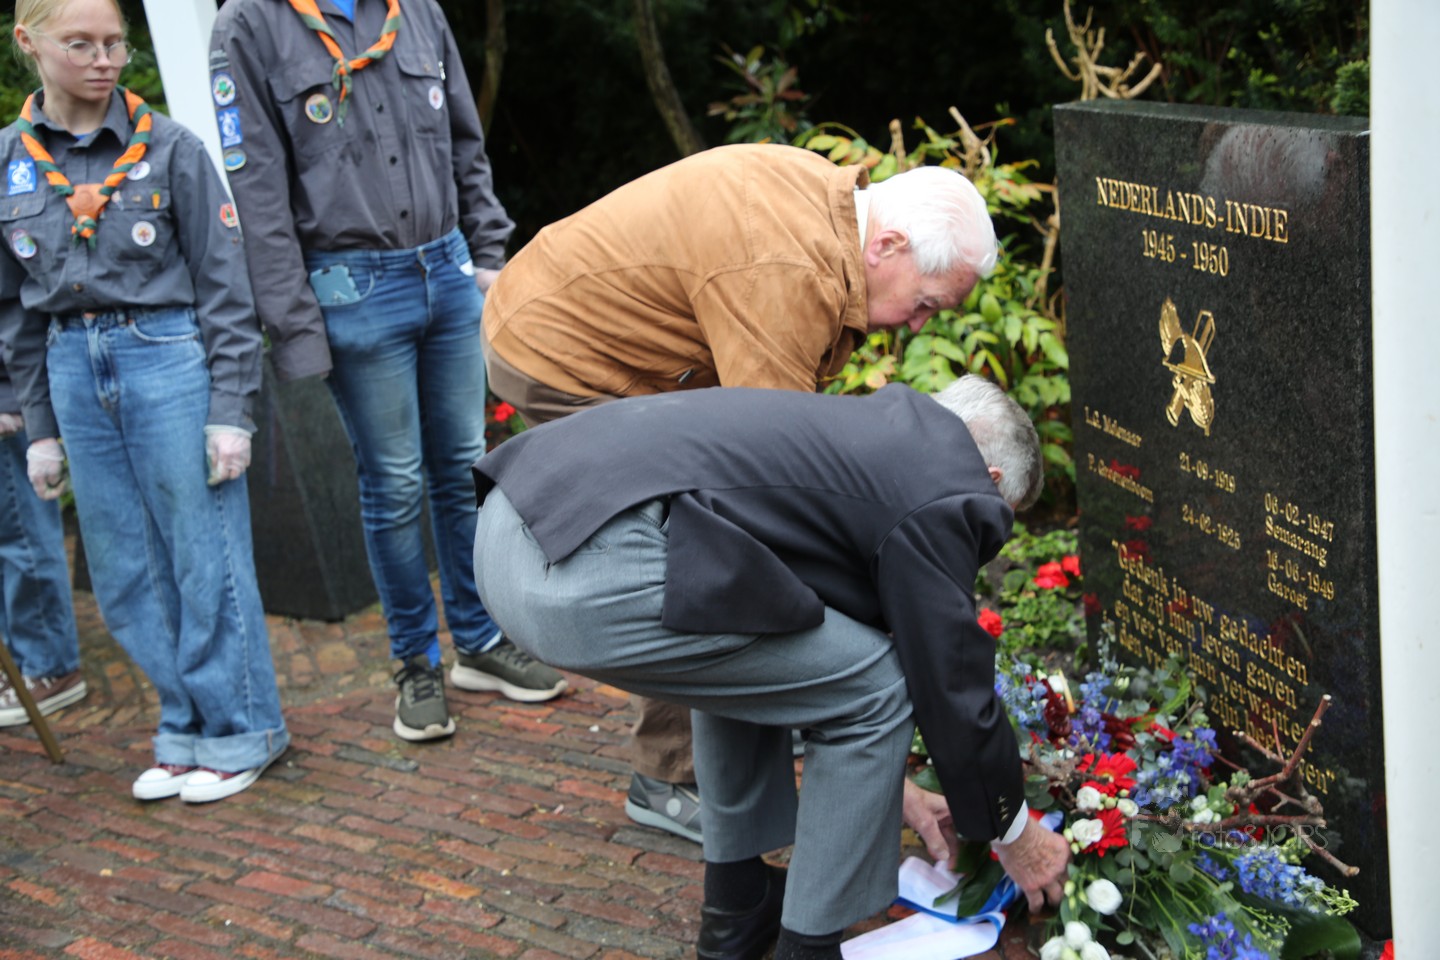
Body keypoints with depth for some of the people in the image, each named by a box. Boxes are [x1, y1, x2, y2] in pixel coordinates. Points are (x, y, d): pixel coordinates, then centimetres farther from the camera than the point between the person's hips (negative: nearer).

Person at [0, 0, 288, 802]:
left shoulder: (169, 148, -4)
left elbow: (224, 285, -4)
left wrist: (230, 410, -8)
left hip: (167, 359, -4)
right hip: (77, 374, 5)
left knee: (207, 557, 1)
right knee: (127, 574, 10)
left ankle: (239, 732, 16)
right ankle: (187, 729, 26)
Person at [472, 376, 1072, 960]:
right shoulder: (941, 495, 5)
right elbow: (955, 687, 11)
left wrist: (883, 784, 47)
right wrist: (1015, 835, 28)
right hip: (601, 580, -10)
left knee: (746, 657, 32)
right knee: (876, 691, 8)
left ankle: (737, 906, 39)